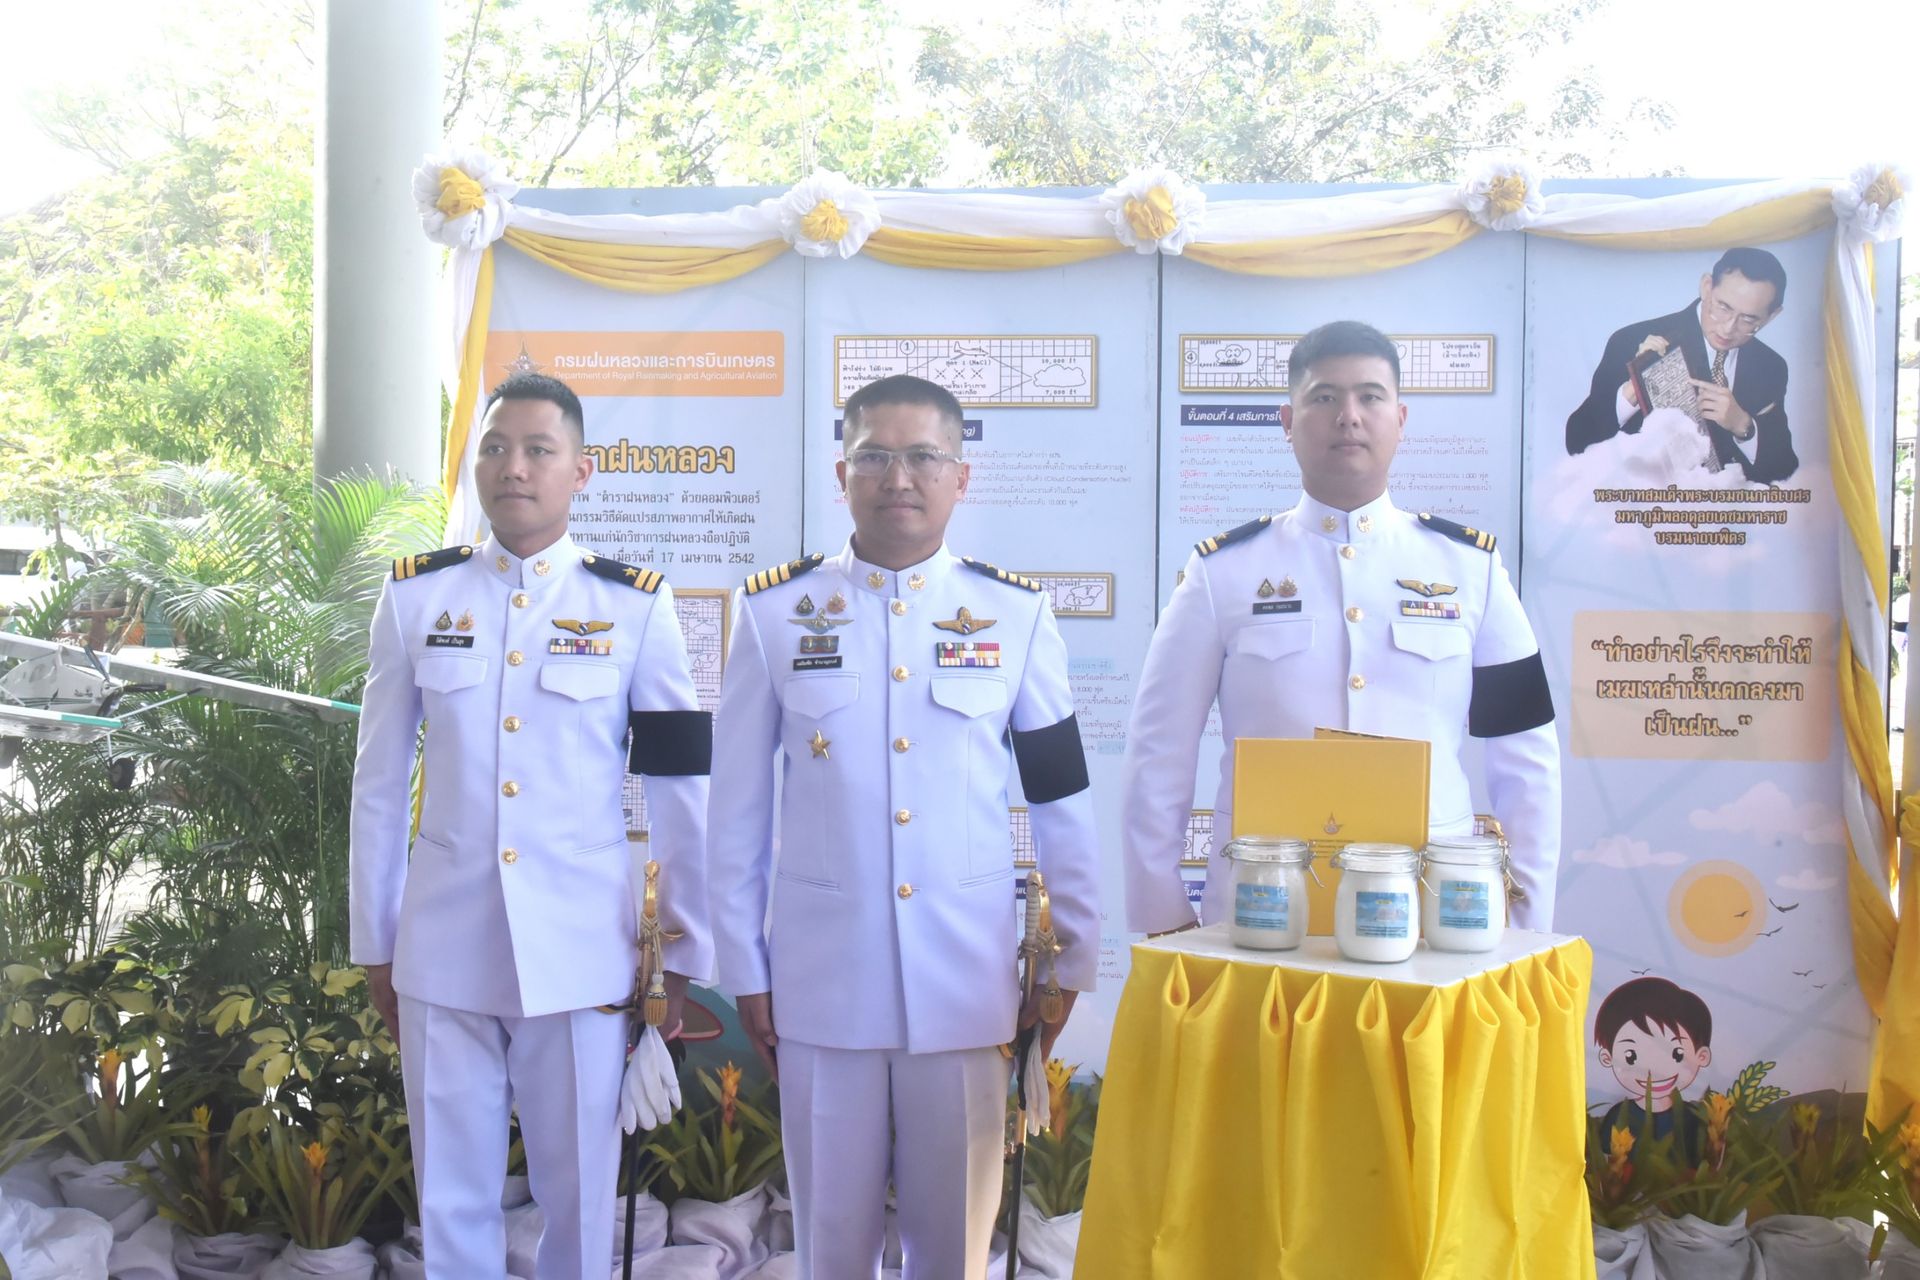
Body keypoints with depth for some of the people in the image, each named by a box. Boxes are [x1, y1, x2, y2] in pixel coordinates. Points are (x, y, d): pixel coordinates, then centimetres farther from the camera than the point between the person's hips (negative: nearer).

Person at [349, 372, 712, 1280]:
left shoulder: (634, 606, -3)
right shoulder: (416, 595, 2)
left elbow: (683, 789, 1)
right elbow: (379, 783, 7)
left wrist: (688, 951, 2)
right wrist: (374, 945, 10)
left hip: (580, 949, -1)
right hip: (441, 947, 2)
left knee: (578, 1189, 8)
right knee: (450, 1195, 11)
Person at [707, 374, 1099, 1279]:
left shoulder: (1015, 614, 0)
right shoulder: (774, 612, -1)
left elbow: (1062, 801, 6)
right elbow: (737, 808, 3)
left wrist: (1074, 959, 7)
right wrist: (744, 971, 4)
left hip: (967, 983, 0)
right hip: (821, 982, 0)